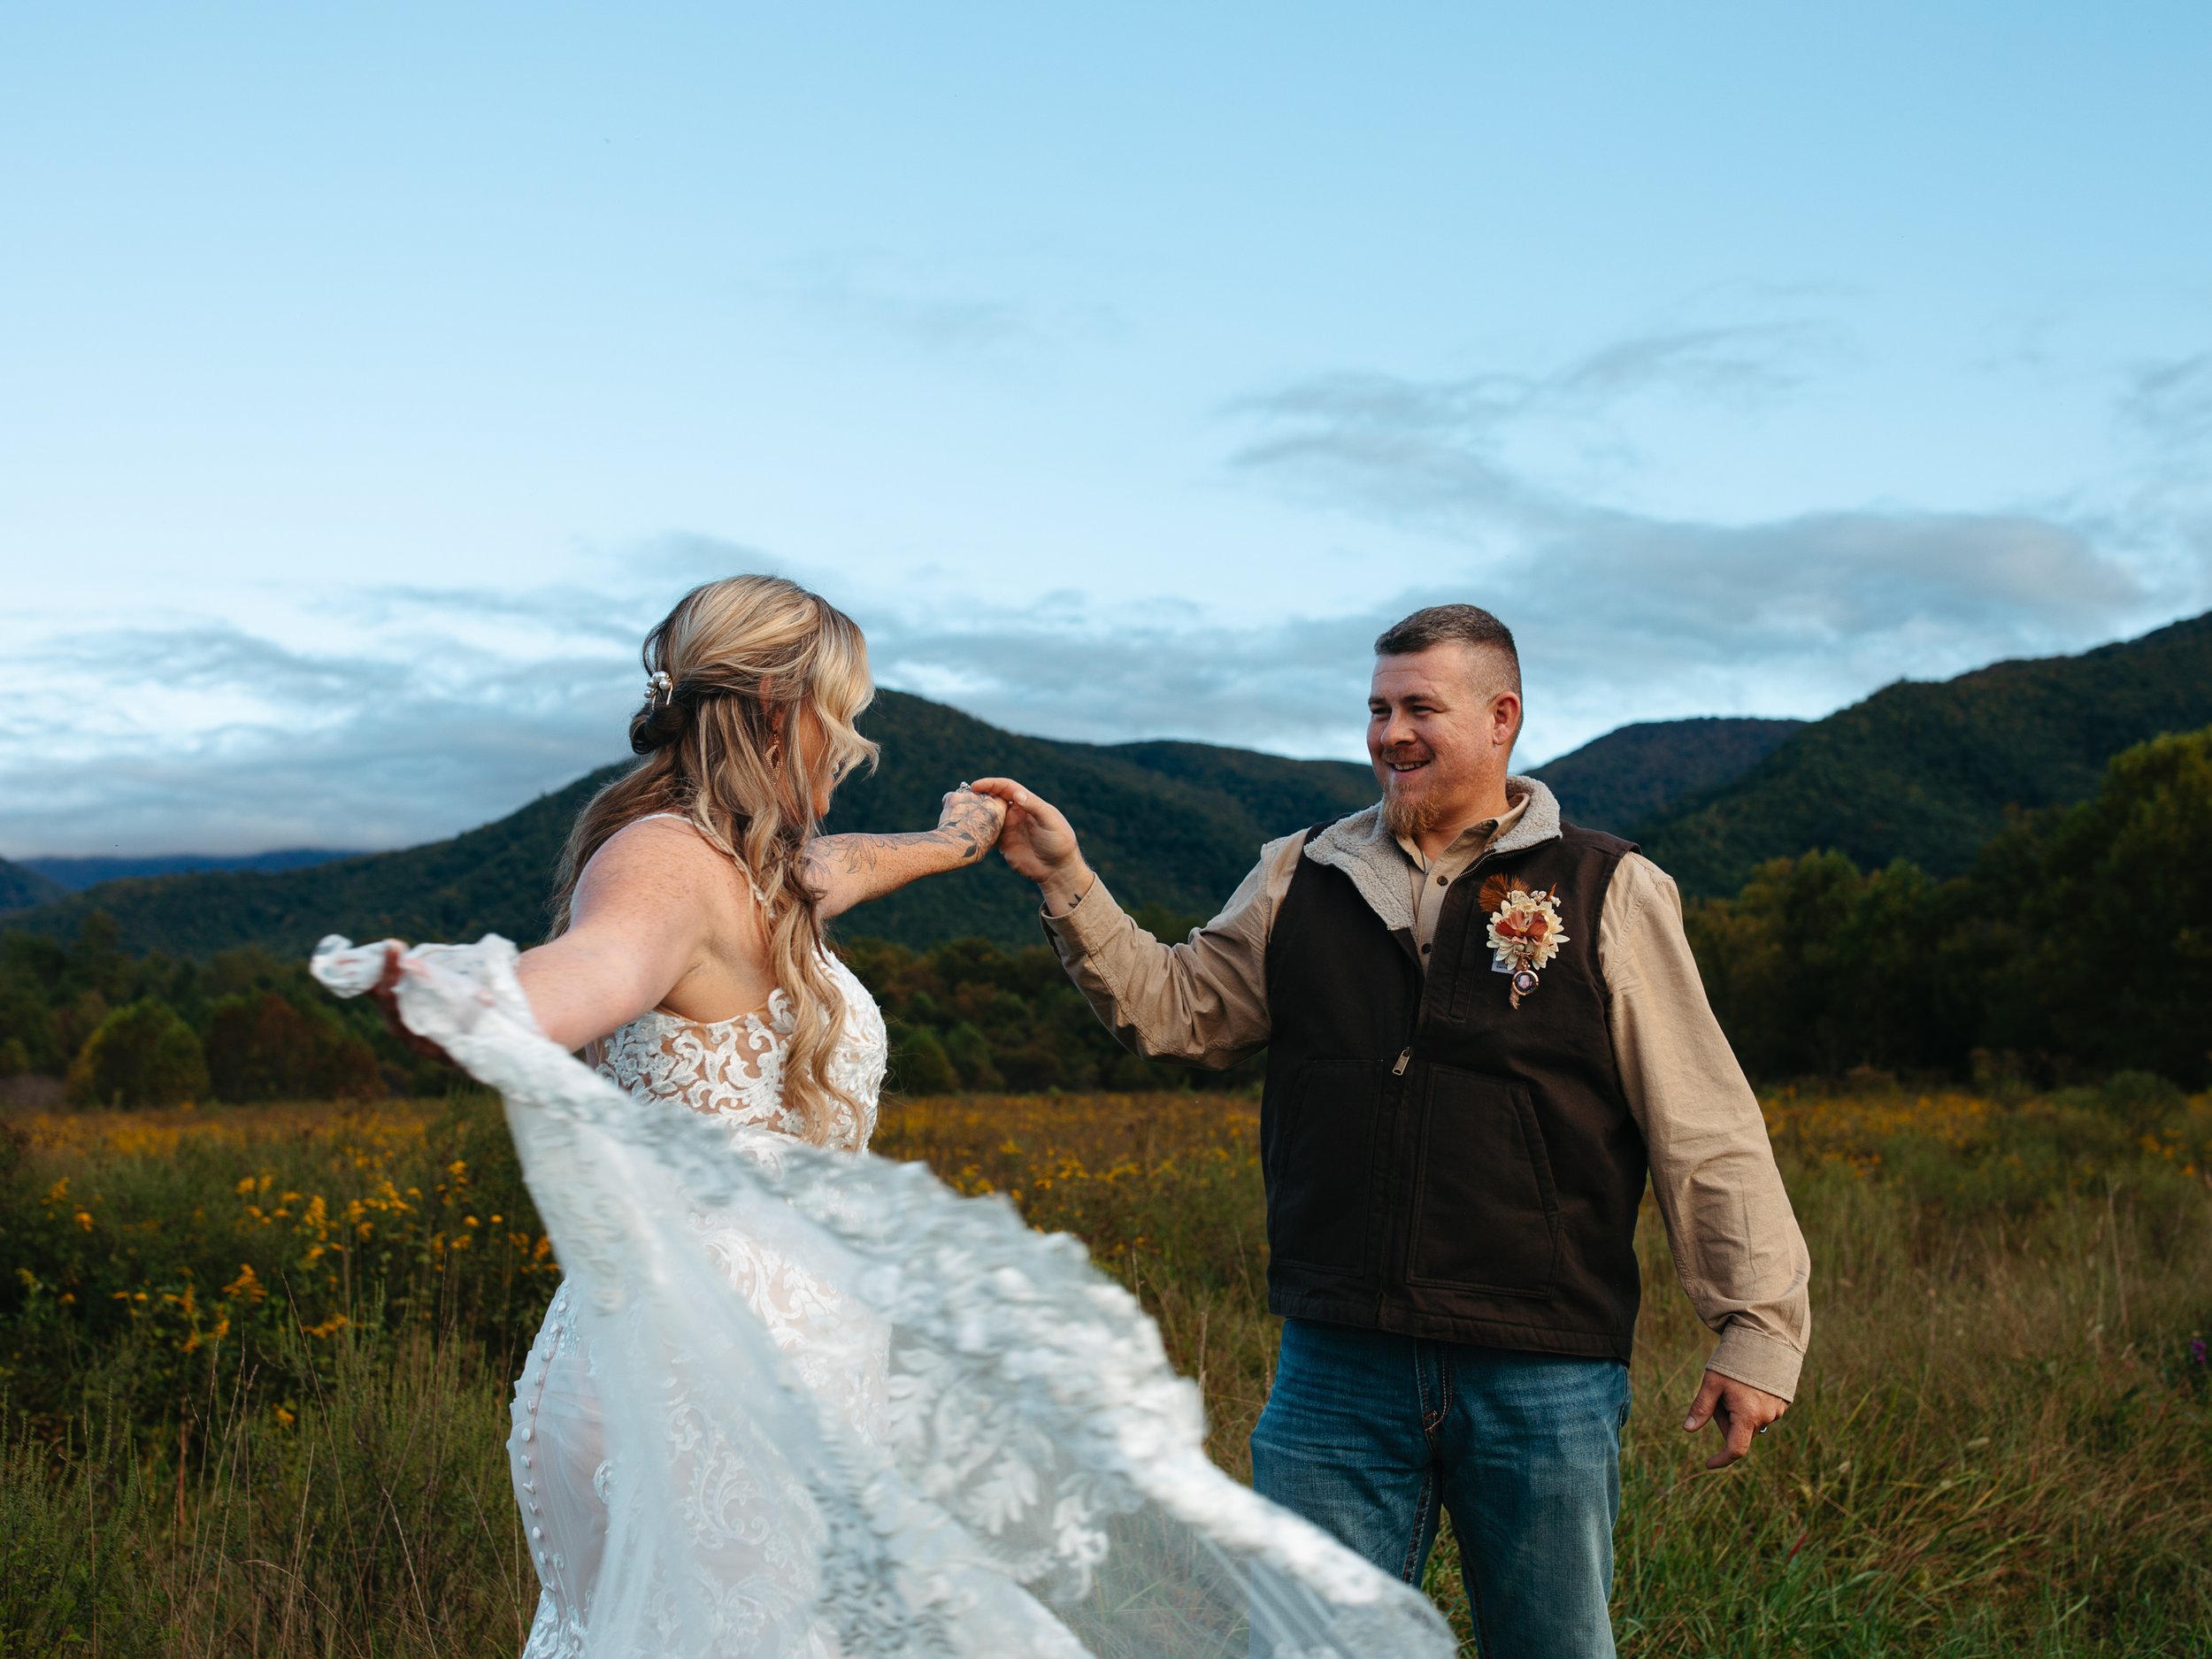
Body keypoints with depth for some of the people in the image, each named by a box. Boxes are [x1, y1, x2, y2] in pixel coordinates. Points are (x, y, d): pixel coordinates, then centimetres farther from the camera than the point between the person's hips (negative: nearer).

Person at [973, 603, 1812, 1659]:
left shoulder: (1611, 896, 1)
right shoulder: (1301, 881, 10)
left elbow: (1706, 1135, 0)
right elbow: (1172, 1009, 14)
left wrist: (1760, 1327, -4)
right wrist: (1068, 884, 2)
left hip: (1545, 1382, -2)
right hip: (1338, 1369, 2)